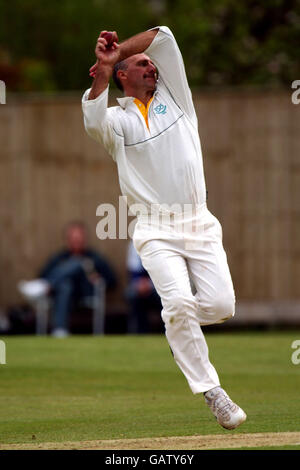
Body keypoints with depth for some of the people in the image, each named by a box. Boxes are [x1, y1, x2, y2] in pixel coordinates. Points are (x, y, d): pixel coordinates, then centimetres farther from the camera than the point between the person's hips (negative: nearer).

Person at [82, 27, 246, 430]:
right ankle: (213, 393, -15)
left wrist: (118, 49, 0)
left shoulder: (174, 97, 14)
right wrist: (103, 73, -28)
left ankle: (178, 325, 22)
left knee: (221, 304, -12)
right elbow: (93, 120, -20)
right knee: (179, 302, -22)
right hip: (157, 231, -3)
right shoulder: (116, 120, 5)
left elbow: (163, 37, 5)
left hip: (200, 224, 3)